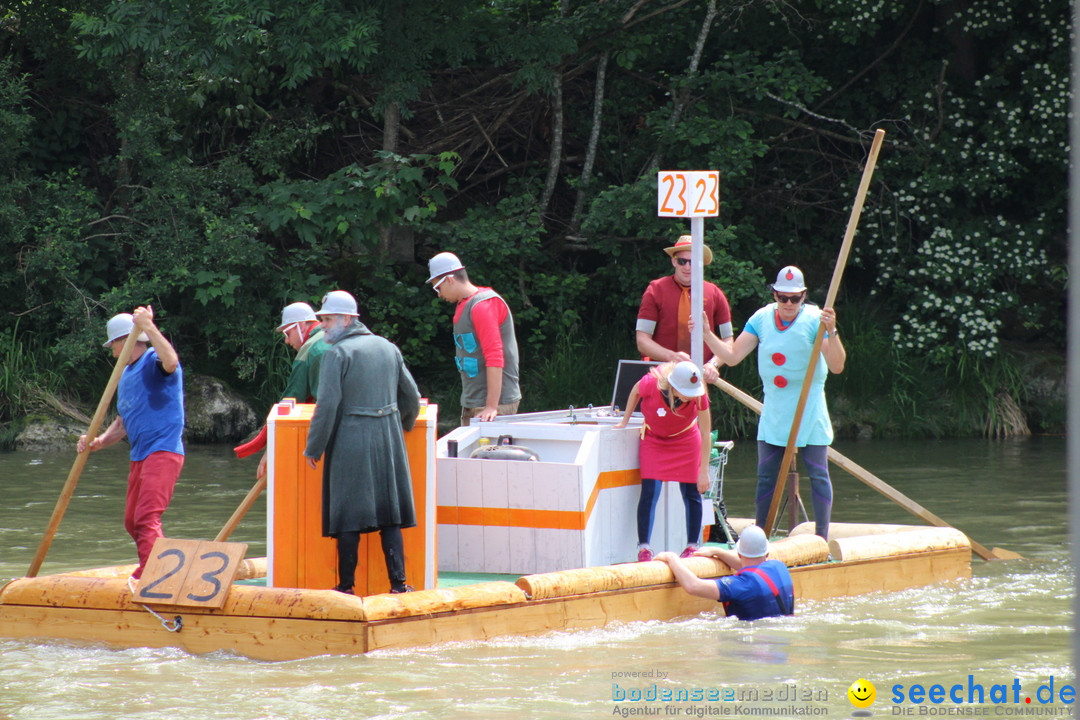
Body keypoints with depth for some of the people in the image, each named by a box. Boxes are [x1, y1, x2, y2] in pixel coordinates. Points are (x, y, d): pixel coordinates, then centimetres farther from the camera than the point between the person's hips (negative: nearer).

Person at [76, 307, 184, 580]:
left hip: (163, 451, -10)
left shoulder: (153, 361, -7)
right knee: (132, 522, 16)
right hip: (139, 455, 10)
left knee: (147, 518, -20)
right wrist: (98, 442, 4)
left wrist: (149, 327, -34)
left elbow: (171, 363, -33)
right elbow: (122, 423, 21)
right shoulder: (126, 375, 20)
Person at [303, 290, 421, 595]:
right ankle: (398, 582, 4)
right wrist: (402, 426, 34)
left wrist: (313, 448, -5)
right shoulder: (388, 348, 9)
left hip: (350, 441, -5)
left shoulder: (338, 353, -10)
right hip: (389, 440, 5)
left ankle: (346, 586, 3)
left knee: (348, 518, 1)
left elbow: (327, 406, -14)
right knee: (390, 514, 8)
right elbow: (412, 396, 15)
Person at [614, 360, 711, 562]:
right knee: (650, 491, -12)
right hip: (654, 438, -1)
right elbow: (635, 392, -7)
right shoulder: (651, 384, -33)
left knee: (691, 493, -3)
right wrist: (625, 421, 1)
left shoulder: (699, 394, -28)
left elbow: (705, 433, -19)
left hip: (686, 440, 1)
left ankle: (692, 546, 8)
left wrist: (704, 471, -18)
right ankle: (644, 548, -7)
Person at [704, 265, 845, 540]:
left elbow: (837, 366, -21)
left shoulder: (815, 319, -12)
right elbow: (732, 356, 3)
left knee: (818, 474, 0)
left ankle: (822, 537, 8)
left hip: (810, 413, -4)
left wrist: (831, 332, -35)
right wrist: (706, 334, -9)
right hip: (773, 411, 4)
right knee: (766, 476, 7)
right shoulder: (761, 319, 1)